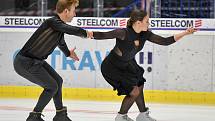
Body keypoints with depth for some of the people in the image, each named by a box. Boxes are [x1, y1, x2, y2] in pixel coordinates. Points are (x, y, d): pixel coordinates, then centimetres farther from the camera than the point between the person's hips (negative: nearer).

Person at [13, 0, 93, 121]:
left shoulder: (60, 25, 8)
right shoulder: (52, 22, -21)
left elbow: (60, 41, 30)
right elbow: (73, 30, -34)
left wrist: (68, 52, 48)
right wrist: (86, 33, -14)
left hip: (36, 61, 10)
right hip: (25, 62, -10)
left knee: (57, 80, 16)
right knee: (52, 86, -5)